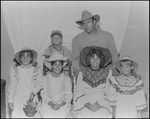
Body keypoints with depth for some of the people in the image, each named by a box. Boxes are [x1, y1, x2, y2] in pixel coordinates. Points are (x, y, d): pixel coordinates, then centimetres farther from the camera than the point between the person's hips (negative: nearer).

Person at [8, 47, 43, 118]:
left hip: (31, 99, -1)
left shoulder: (36, 71, 0)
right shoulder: (15, 70, 3)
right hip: (18, 99, 1)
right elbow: (12, 86, 7)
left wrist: (33, 92, -15)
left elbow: (39, 85, 3)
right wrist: (10, 101, 4)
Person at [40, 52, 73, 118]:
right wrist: (51, 104, -13)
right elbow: (43, 94, 2)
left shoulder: (66, 78, 4)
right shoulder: (45, 78, 3)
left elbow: (68, 95, 1)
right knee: (47, 114, -21)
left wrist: (60, 105, -14)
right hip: (48, 104, 0)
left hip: (63, 104, 0)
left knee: (61, 114, -22)